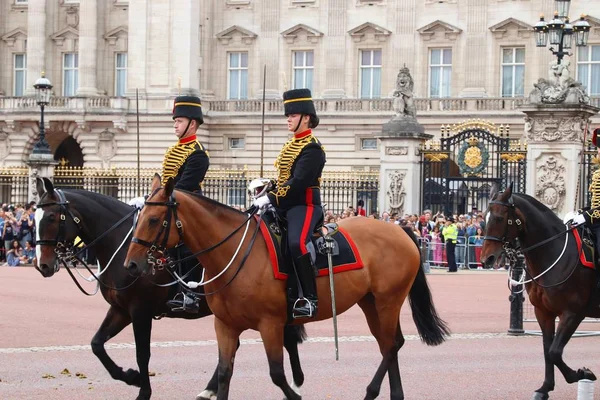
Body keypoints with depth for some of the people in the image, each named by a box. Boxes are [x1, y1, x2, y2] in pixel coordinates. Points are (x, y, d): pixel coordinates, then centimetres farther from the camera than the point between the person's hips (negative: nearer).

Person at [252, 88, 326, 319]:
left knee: (297, 243, -33)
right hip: (284, 205, 10)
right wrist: (266, 192, 7)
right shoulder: (291, 145, 20)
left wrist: (271, 198, -25)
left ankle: (309, 298, -31)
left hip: (305, 205, -10)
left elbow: (298, 181, -20)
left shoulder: (312, 148, -10)